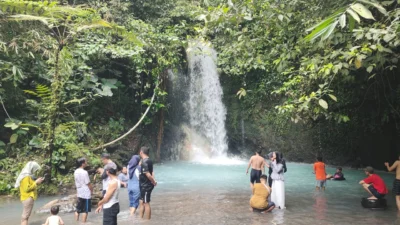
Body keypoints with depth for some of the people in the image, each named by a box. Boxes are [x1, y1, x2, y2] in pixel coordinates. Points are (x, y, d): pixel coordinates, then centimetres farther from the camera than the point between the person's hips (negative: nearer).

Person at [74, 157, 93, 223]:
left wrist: (78, 191, 19)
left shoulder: (76, 172, 2)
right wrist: (92, 190, 0)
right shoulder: (84, 172, -21)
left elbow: (76, 182, 10)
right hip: (86, 194, -7)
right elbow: (88, 184, -16)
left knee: (78, 210, 15)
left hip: (79, 193, 7)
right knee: (85, 210, 5)